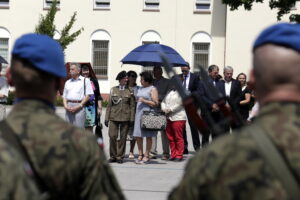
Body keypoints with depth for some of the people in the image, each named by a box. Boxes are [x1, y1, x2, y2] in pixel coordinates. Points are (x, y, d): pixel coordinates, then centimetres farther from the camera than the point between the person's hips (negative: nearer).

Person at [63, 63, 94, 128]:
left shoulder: (85, 81, 7)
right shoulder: (68, 82, 21)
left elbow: (88, 95, 0)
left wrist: (79, 106, -10)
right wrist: (65, 105, 0)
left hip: (79, 107, -5)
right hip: (69, 107, 5)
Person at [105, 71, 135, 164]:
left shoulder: (130, 91, 7)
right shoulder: (113, 90, 11)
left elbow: (132, 106, 6)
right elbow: (109, 105, 11)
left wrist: (132, 119, -1)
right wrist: (106, 118, 6)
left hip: (125, 118, -1)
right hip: (114, 117, 1)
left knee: (122, 137, 1)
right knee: (112, 136, -5)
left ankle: (120, 156, 10)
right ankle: (113, 156, 6)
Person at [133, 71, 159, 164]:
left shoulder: (152, 89, -2)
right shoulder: (140, 89, 20)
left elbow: (155, 103, -9)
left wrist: (144, 101, -13)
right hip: (139, 114, 7)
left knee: (148, 136, -2)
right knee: (137, 135, 3)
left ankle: (146, 155, 2)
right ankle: (140, 154, 12)